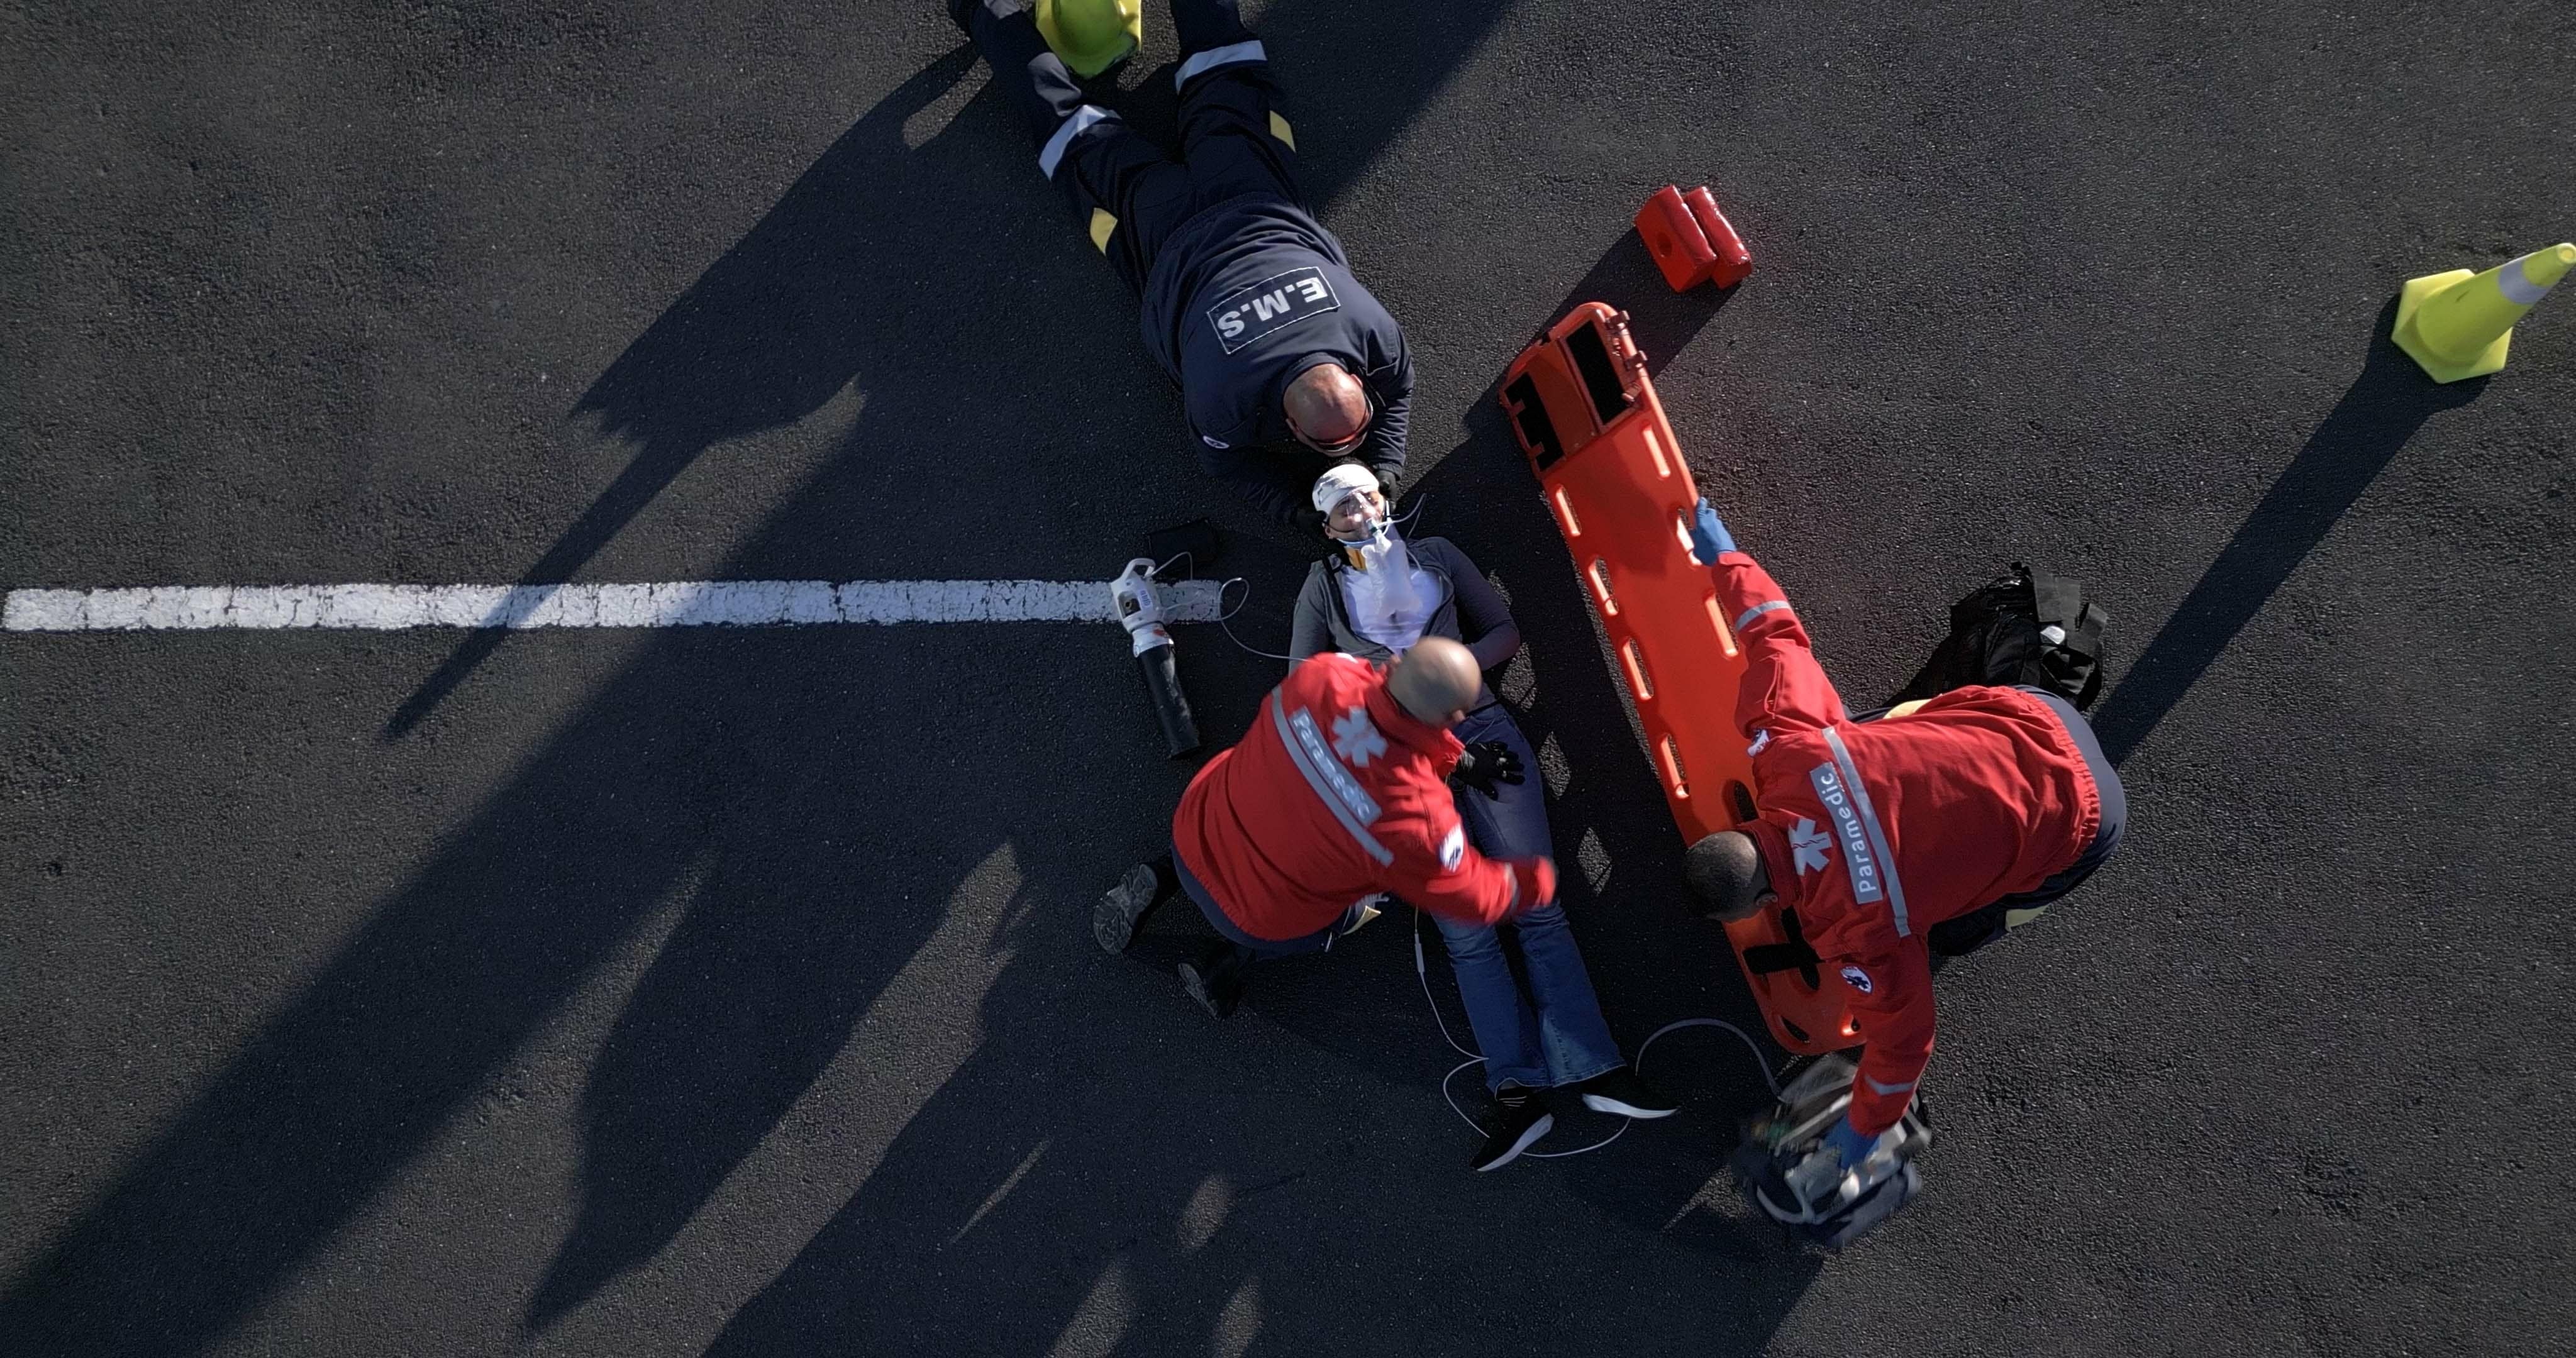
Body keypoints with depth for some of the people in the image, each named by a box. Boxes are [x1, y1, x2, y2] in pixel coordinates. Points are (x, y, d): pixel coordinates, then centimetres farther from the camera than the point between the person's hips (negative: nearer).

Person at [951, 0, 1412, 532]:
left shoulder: (1372, 328, -35)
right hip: (1175, 247, -2)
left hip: (1254, 210, 2)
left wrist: (1384, 471, -22)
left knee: (1230, 90, 25)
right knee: (1079, 136, 18)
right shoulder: (1223, 394, -40)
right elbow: (1227, 456, -16)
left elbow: (1398, 387, -11)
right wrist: (1289, 506, -27)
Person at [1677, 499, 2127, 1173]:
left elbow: (1902, 1040, -15)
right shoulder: (1783, 740, -22)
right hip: (2024, 709, 5)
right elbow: (1778, 635, -7)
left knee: (1945, 932, 10)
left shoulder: (1855, 930, -29)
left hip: (2075, 819, -4)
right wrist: (1722, 556, 10)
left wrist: (1864, 1130, 3)